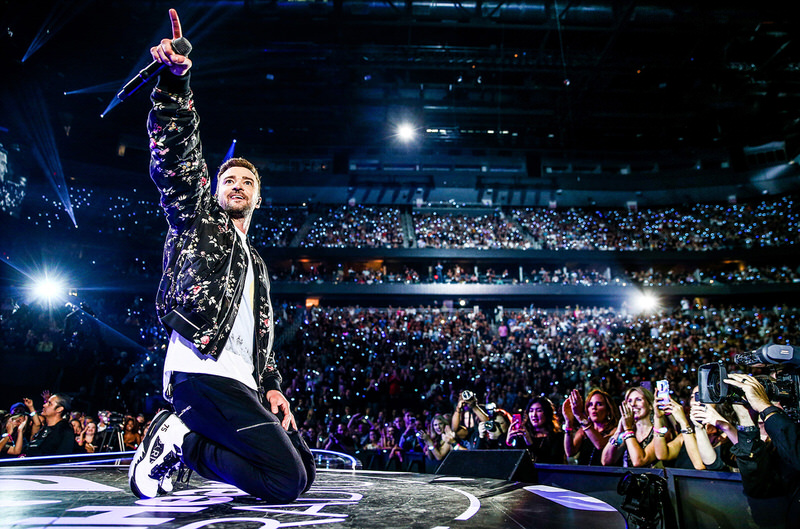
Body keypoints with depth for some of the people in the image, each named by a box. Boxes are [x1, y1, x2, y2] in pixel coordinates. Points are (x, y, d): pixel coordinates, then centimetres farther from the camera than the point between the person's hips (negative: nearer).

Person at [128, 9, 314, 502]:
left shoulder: (256, 263, 28)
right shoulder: (197, 221, 11)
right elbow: (178, 158, -6)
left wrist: (271, 387, 12)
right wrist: (175, 79, -18)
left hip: (241, 384, 8)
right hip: (203, 373, -8)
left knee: (304, 469, 5)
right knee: (288, 481, -17)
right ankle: (181, 439, -3)